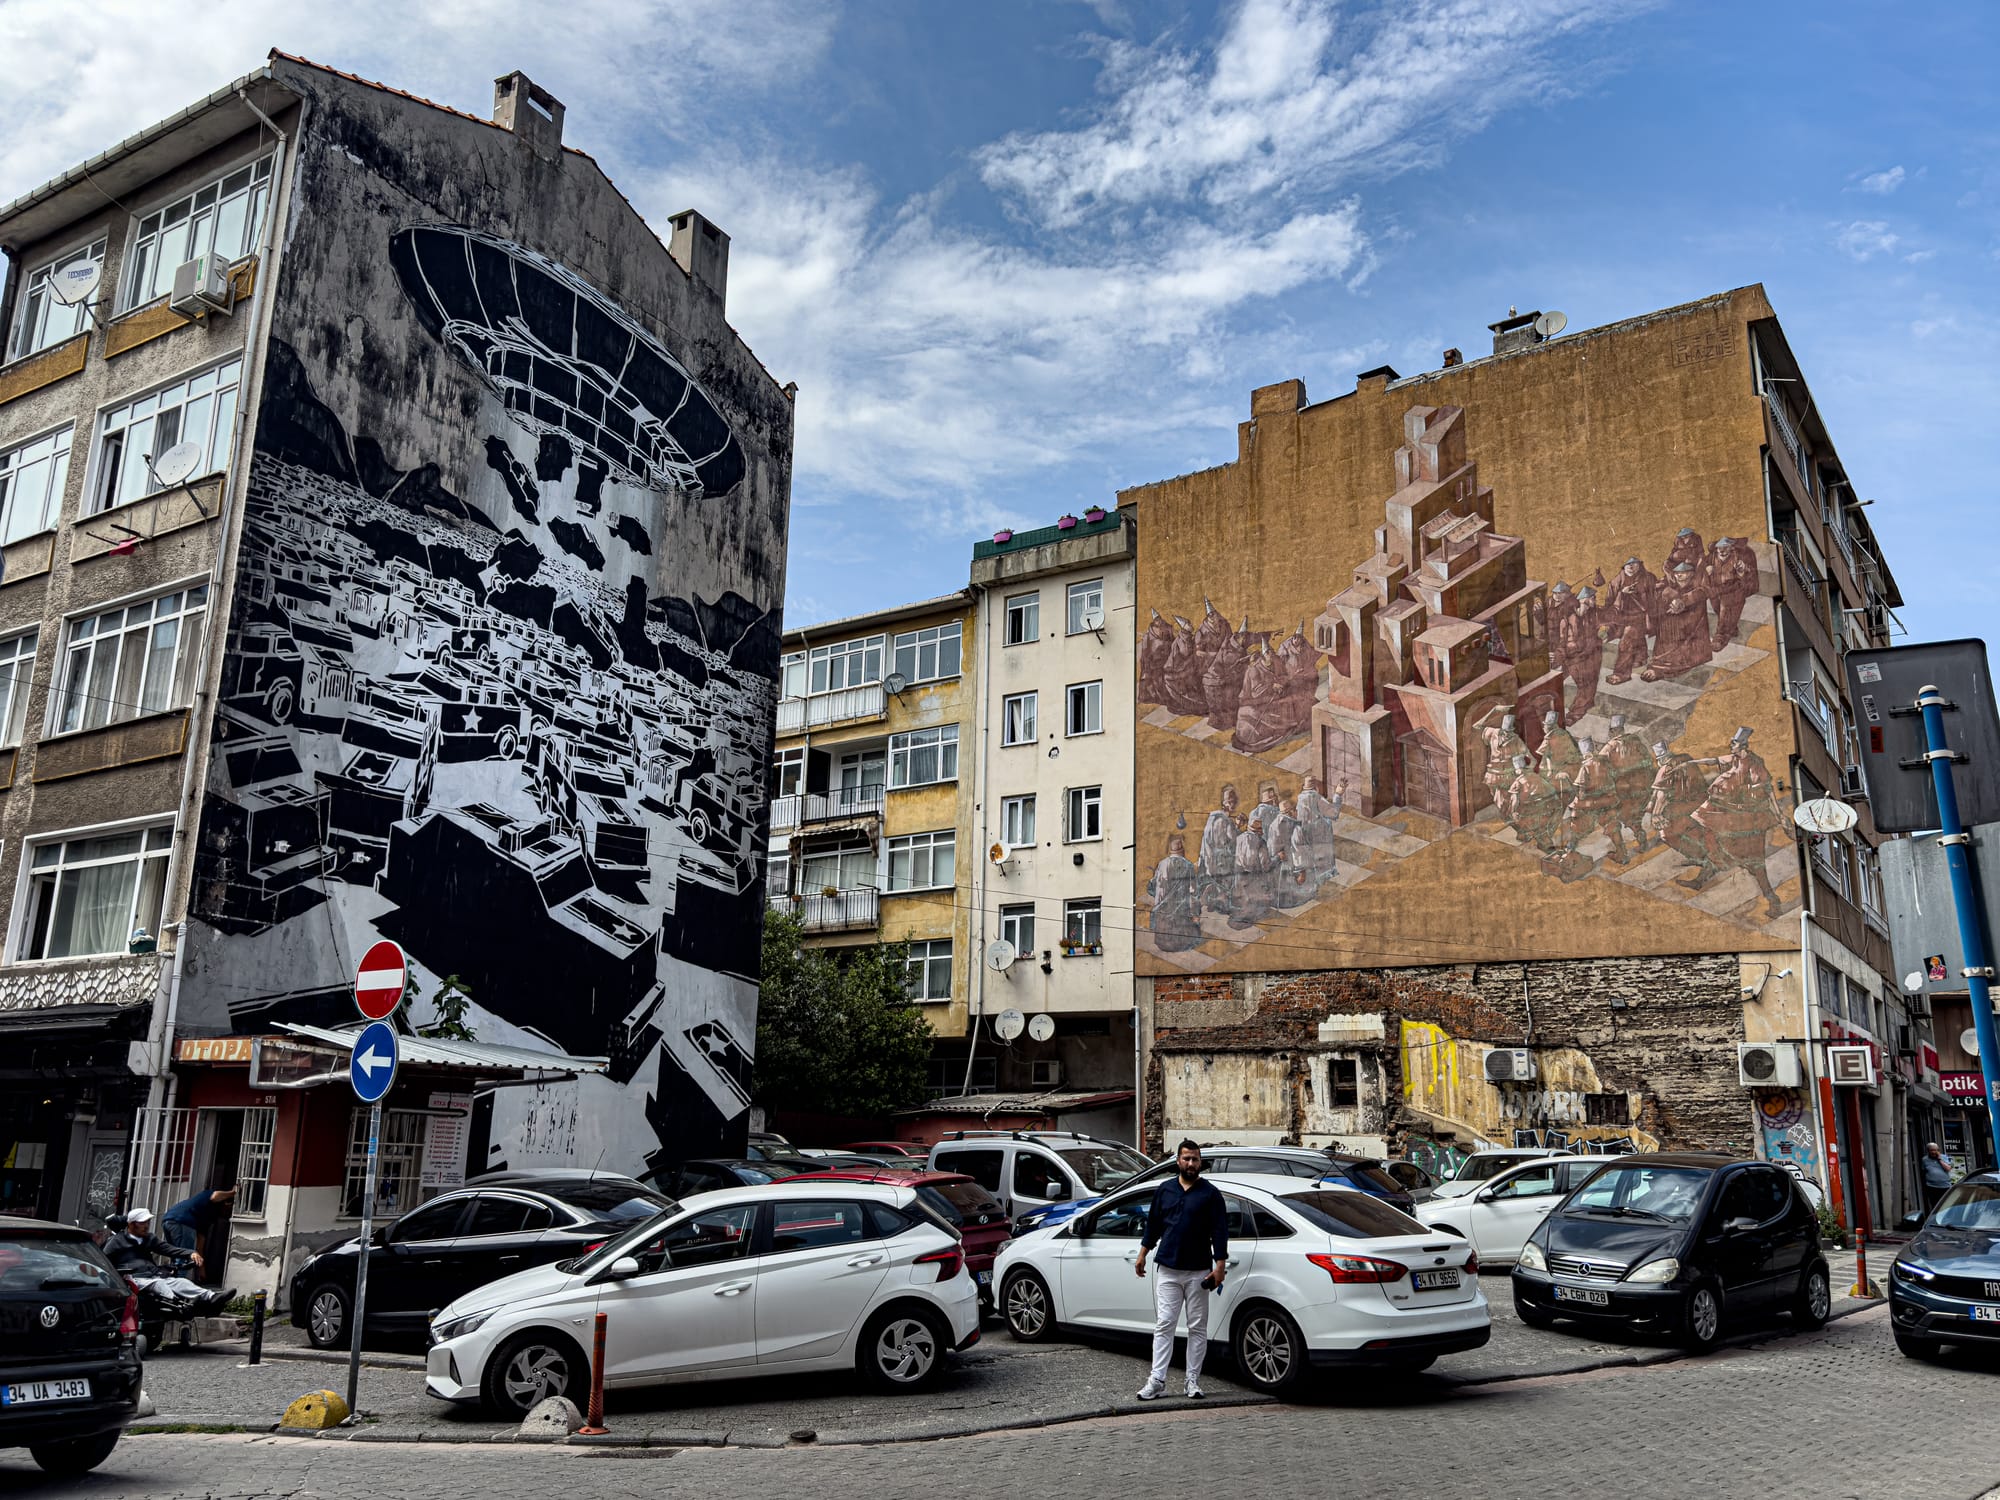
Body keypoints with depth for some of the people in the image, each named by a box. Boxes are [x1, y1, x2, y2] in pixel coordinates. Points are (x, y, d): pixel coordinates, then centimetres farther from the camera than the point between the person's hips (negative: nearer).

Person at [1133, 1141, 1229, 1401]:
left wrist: (1220, 1265, -9)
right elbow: (1153, 1223, 16)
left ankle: (1193, 1380, 14)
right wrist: (1143, 1252, 15)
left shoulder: (1210, 1194, 0)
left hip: (1198, 1272, -2)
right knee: (1163, 1325, -1)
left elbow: (1220, 1231, -3)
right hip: (1167, 1270, 2)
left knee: (1198, 1327, 5)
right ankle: (1157, 1381, -1)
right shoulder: (1165, 1190, 9)